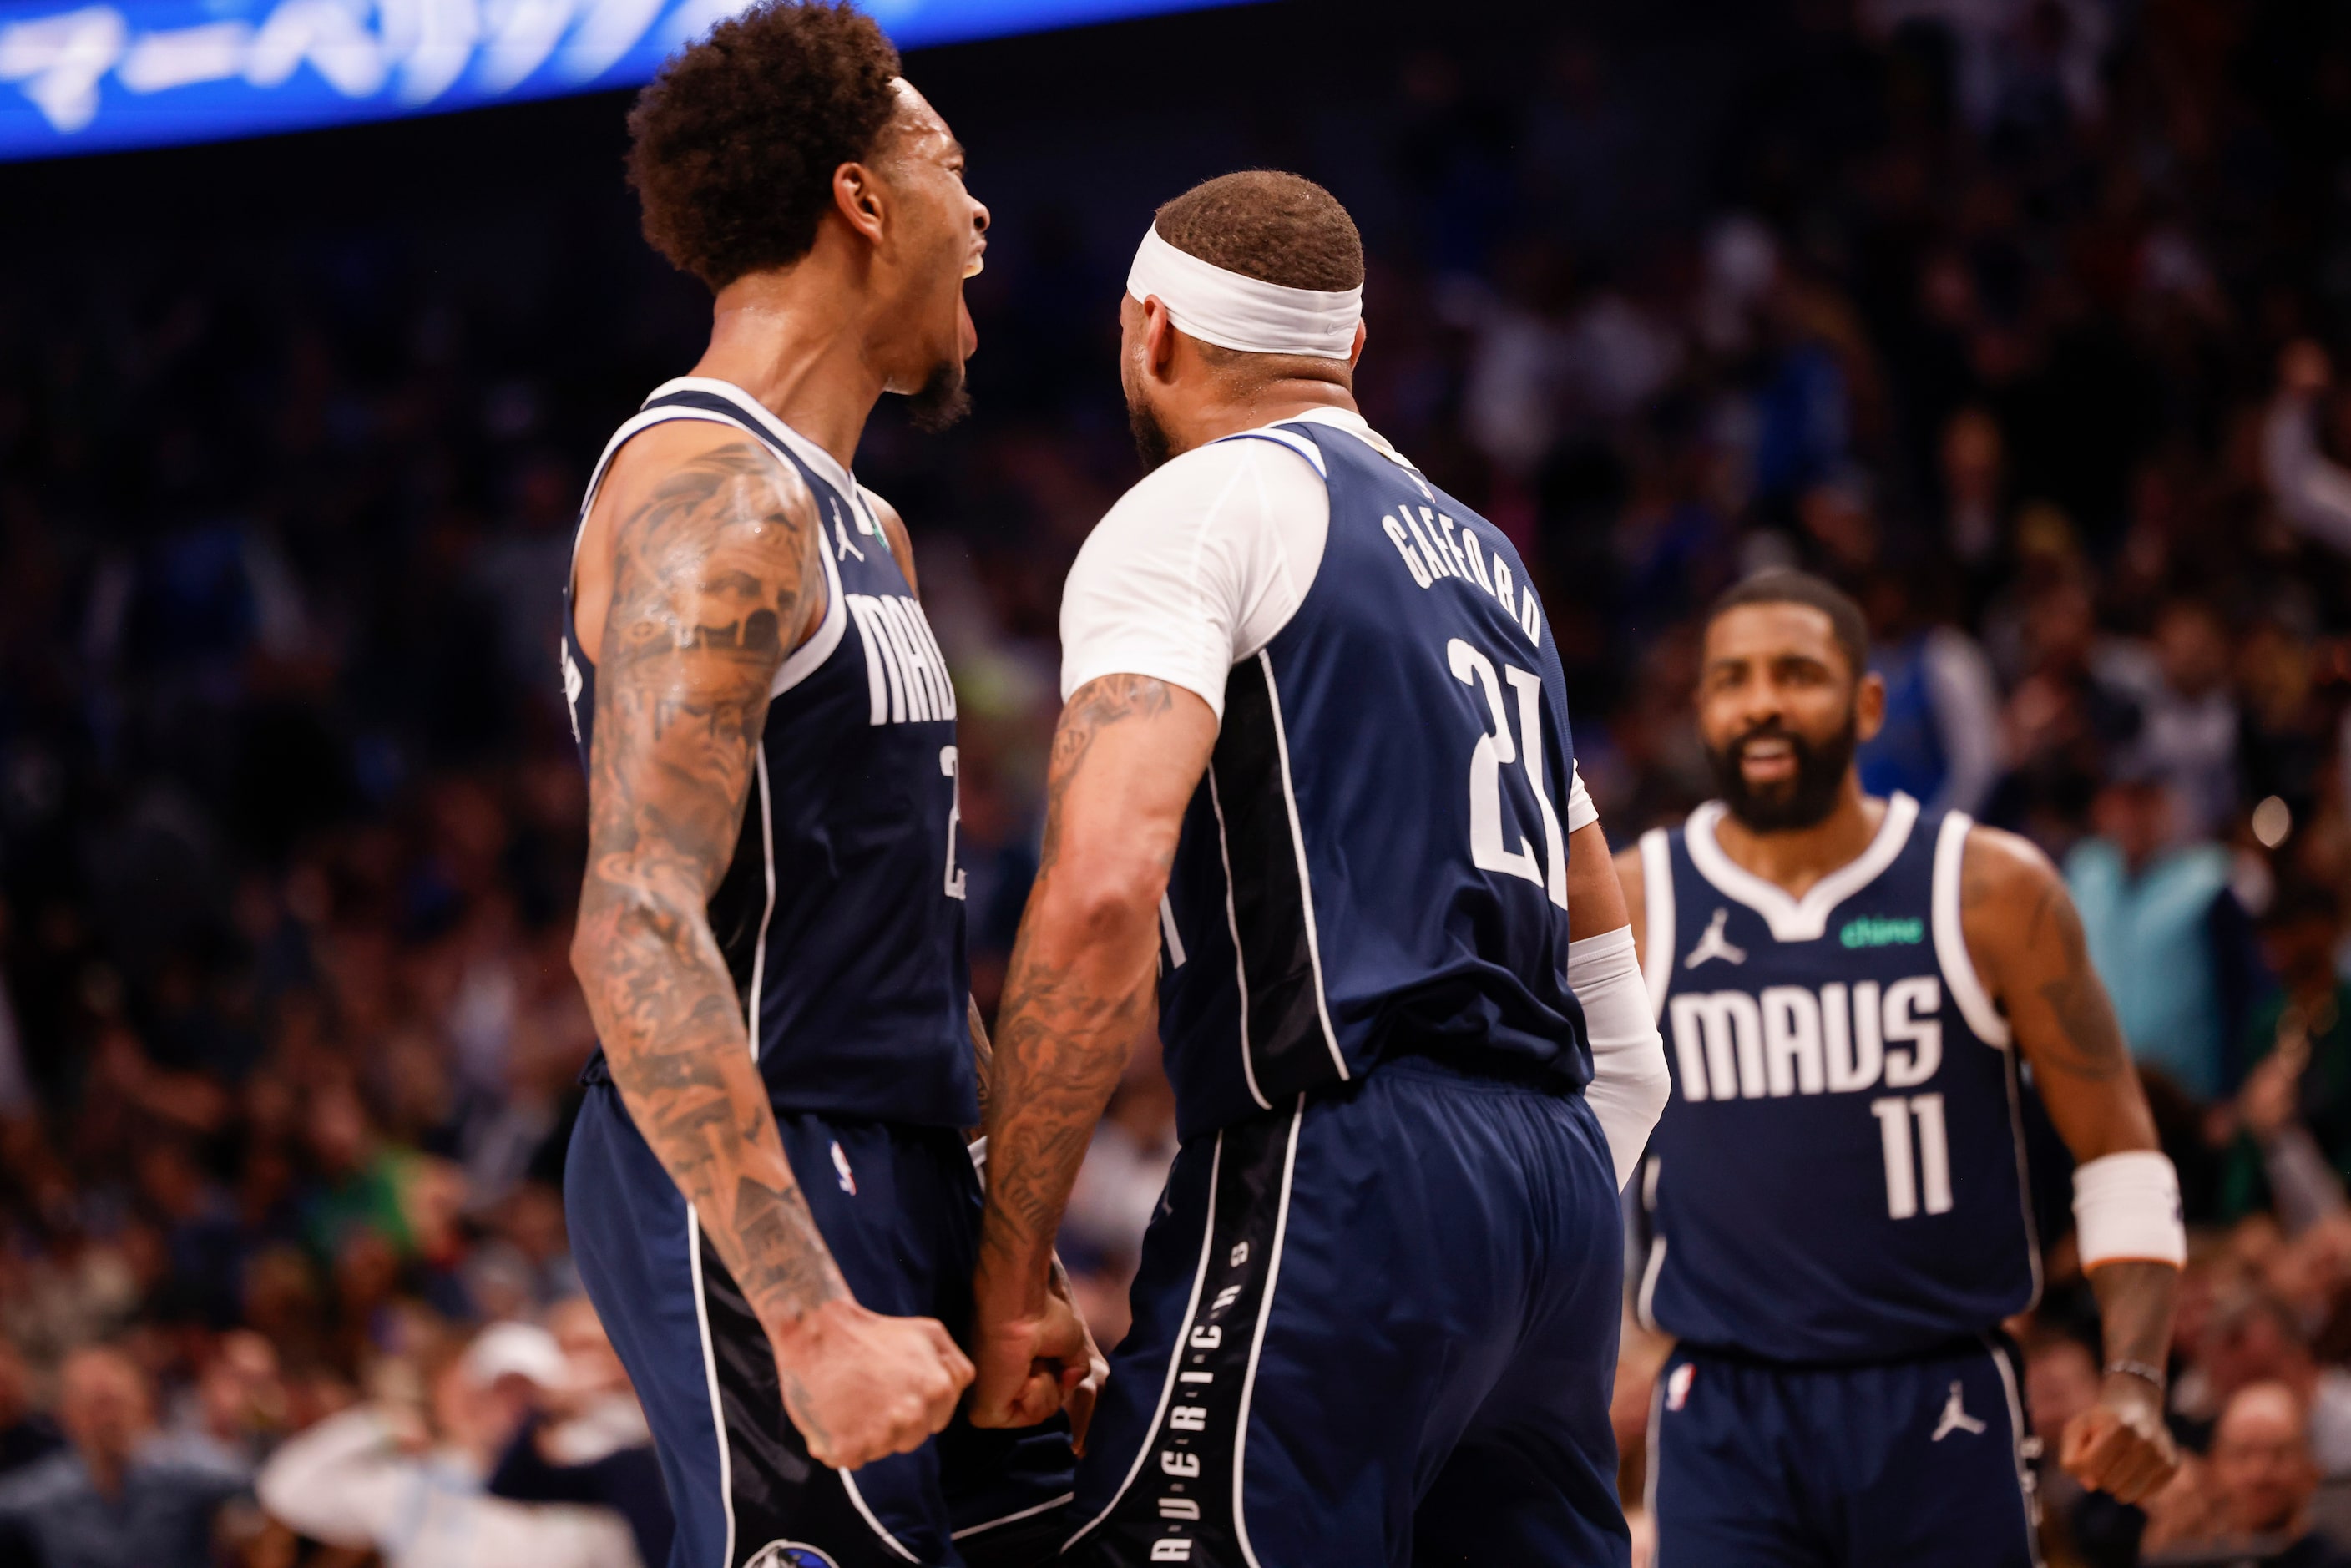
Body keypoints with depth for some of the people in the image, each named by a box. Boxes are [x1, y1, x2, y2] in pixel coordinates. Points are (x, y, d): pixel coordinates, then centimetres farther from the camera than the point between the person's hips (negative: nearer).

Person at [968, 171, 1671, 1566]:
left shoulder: (1199, 510, 0)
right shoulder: (1483, 557, 26)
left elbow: (1104, 889, -17)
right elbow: (1624, 1040, 27)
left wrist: (1011, 1271, -13)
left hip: (1341, 1182, -8)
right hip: (1558, 1185, 9)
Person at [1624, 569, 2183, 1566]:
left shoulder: (1991, 893, 0)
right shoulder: (1627, 910, 3)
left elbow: (2120, 1156, 3)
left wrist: (2134, 1380, -10)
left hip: (1940, 1410, 0)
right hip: (1724, 1417, 0)